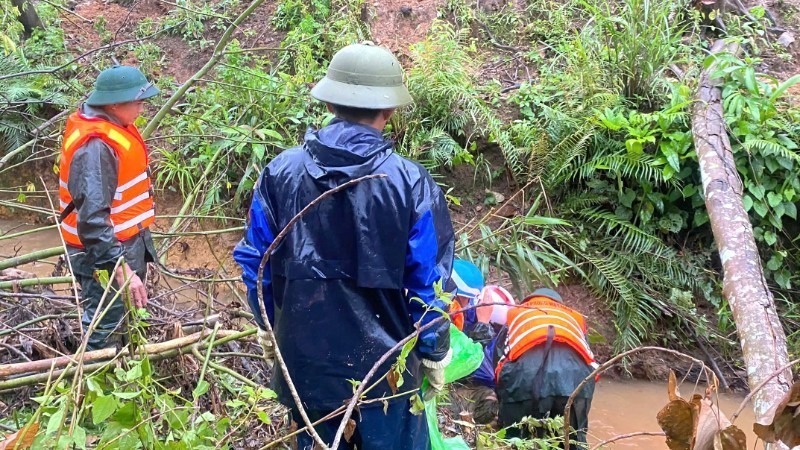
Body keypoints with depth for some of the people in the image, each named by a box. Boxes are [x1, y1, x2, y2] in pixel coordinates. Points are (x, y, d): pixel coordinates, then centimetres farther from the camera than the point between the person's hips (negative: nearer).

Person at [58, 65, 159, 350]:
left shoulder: (112, 125, 2)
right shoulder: (95, 146, -28)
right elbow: (92, 219, -33)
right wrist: (121, 269, -36)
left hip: (128, 241, 10)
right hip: (104, 252, -10)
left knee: (127, 318, 25)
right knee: (106, 332, 3)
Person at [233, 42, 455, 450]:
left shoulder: (280, 172, -7)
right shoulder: (411, 183, -15)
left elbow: (254, 260, 2)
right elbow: (430, 283, -11)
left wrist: (268, 326, 18)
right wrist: (435, 353, 4)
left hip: (305, 359, 3)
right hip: (386, 364, -3)